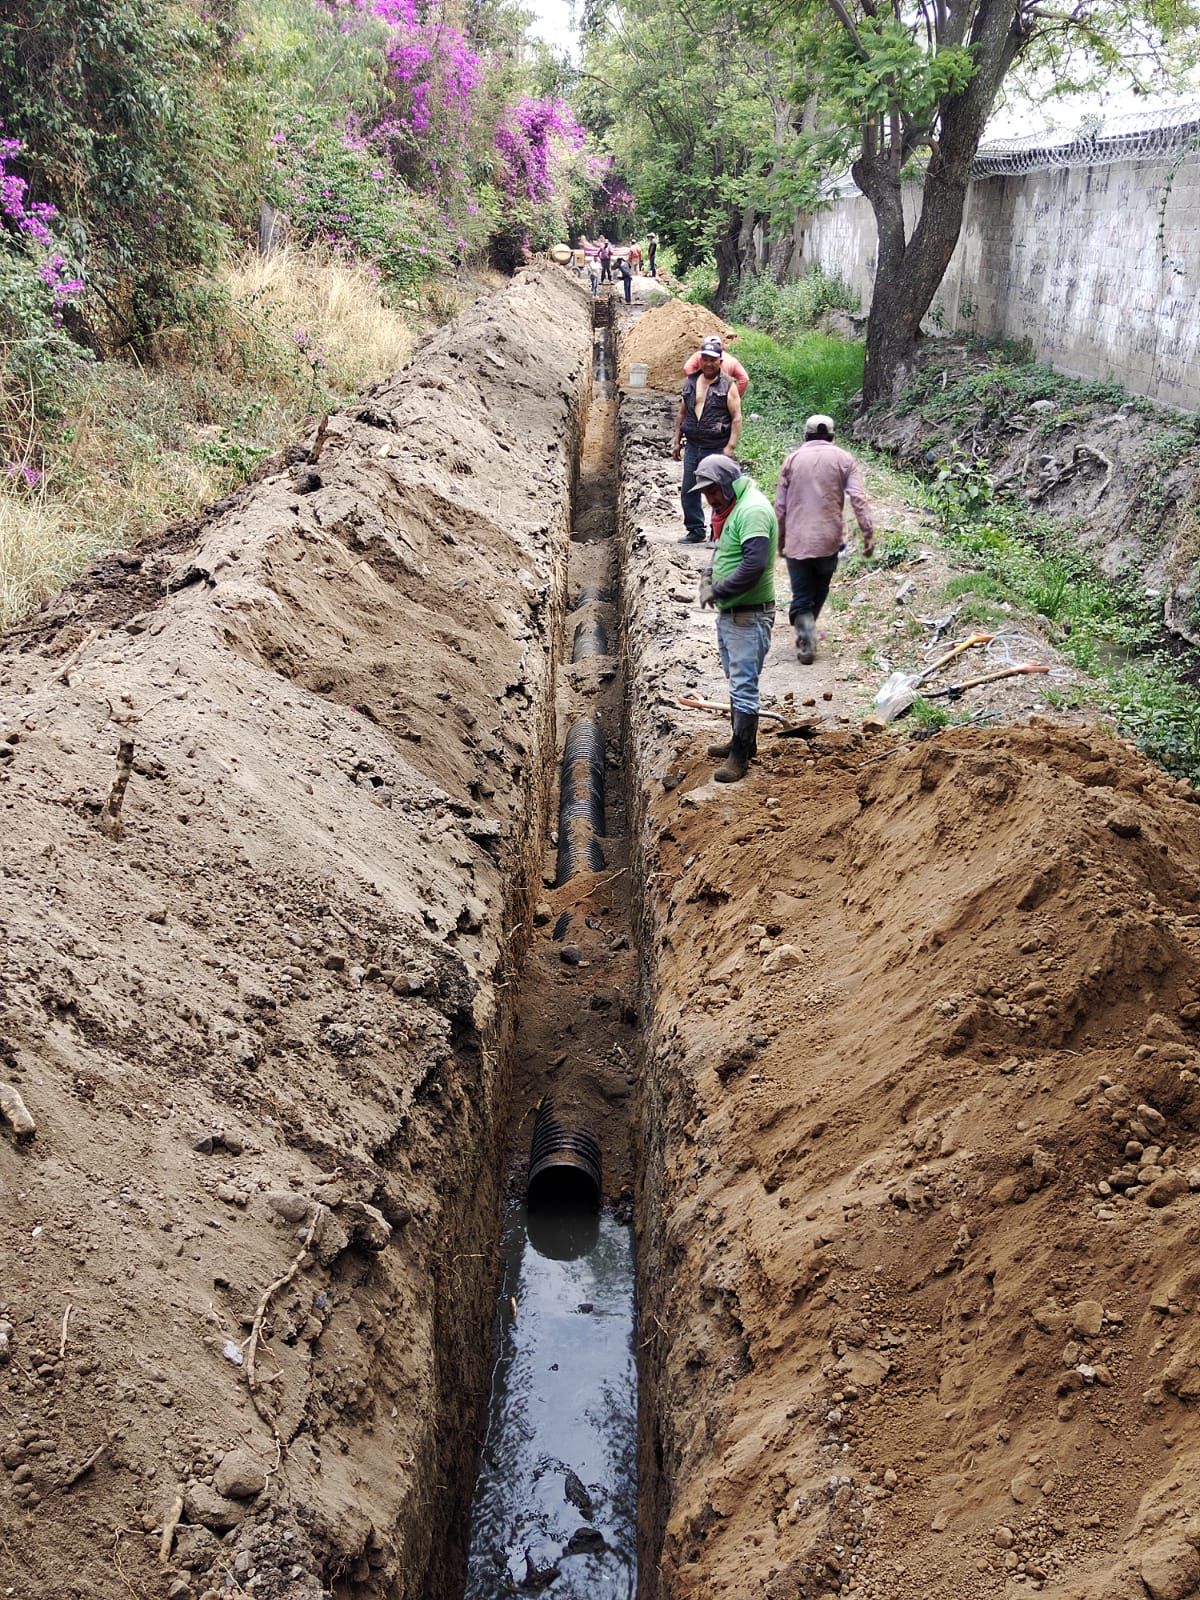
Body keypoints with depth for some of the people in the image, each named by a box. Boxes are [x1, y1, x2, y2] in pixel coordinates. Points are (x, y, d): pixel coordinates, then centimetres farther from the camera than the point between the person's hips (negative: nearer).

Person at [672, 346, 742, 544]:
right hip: (693, 446, 5)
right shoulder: (690, 383, 12)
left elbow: (736, 418, -7)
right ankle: (695, 531, 19)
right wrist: (677, 441, 14)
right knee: (688, 491, 7)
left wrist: (730, 447, -15)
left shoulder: (728, 386, -2)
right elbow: (682, 413, 19)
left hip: (717, 448, -5)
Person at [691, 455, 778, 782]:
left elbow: (754, 565, -30)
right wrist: (709, 576, 6)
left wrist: (716, 591, -20)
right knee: (737, 682, 19)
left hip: (749, 616, -10)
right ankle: (741, 741, 32)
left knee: (743, 685, -4)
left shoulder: (753, 510, -20)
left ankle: (741, 756, 2)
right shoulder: (734, 507, 12)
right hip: (729, 612, 10)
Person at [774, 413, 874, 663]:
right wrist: (868, 533, -7)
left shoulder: (793, 459, 5)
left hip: (797, 541, 0)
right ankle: (807, 635, 31)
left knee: (802, 597, 5)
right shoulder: (843, 459, 3)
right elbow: (858, 499, -7)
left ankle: (806, 640, -13)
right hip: (829, 540, 0)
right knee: (819, 592, 21)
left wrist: (780, 537, 15)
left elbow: (780, 505, 5)